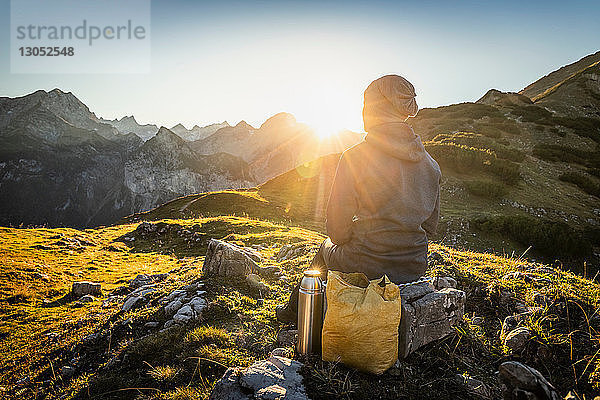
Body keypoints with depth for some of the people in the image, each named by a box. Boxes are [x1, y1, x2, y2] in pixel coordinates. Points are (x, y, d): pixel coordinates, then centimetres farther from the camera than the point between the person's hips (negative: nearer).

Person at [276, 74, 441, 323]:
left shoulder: (357, 156, -18)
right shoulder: (429, 162, -1)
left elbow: (338, 229, -14)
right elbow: (430, 226, 8)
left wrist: (340, 238, 8)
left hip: (367, 266, -5)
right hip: (415, 268, 5)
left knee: (327, 247, 28)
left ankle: (294, 311, 49)